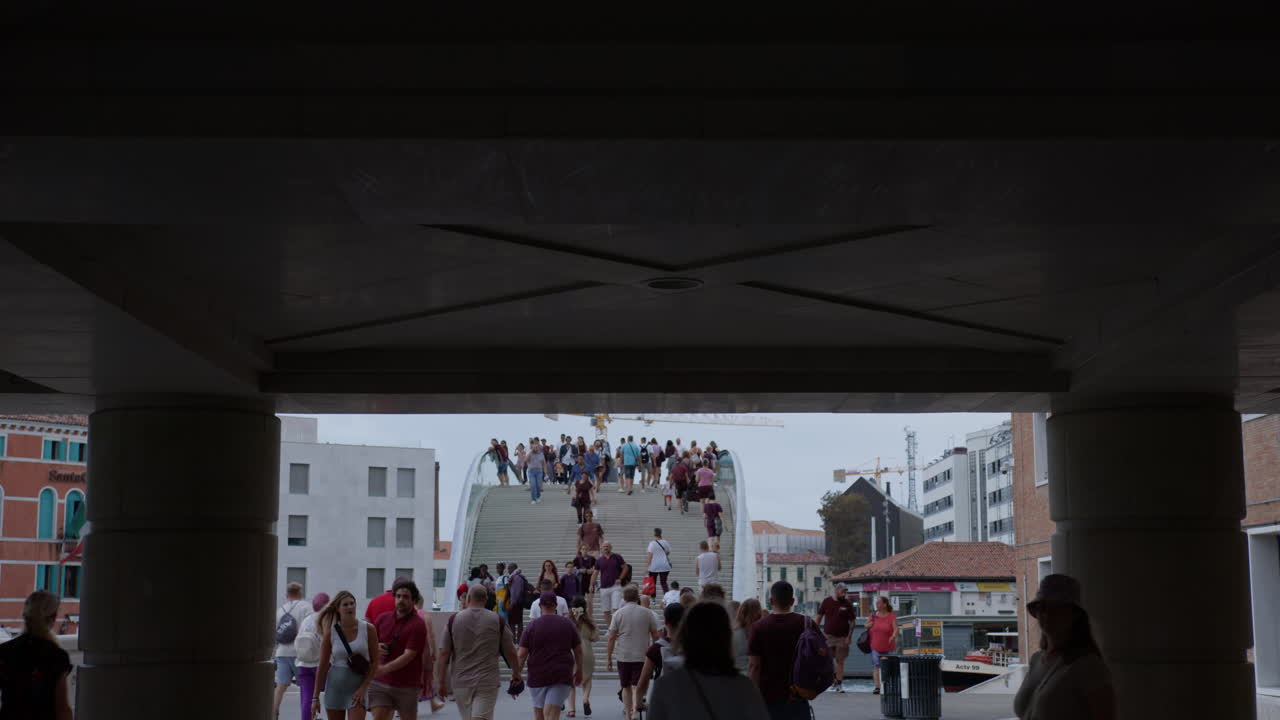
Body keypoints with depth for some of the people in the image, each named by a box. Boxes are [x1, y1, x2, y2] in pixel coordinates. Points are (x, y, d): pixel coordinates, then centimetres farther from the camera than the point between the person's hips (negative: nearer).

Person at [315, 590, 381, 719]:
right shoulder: (331, 632, -2)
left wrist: (363, 688, -10)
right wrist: (316, 697, 1)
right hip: (335, 686, 2)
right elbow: (322, 666, 2)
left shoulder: (368, 629, -4)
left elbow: (375, 662, -1)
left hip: (358, 688, -2)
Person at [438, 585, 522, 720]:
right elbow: (510, 652, 4)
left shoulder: (454, 619, 0)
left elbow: (443, 654, -3)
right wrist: (516, 672, 22)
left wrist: (441, 682, 4)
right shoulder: (497, 620, -1)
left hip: (461, 682, 2)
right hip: (487, 682, -2)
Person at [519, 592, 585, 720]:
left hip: (537, 676, 0)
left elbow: (522, 655, -4)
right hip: (562, 675, 0)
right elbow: (578, 651, 9)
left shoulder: (532, 626, -1)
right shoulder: (568, 624, 3)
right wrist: (579, 671, 22)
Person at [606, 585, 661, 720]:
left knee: (626, 687, 15)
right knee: (637, 687, -4)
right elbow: (655, 636, 5)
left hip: (623, 657, 1)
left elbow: (611, 637, -3)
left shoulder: (618, 613, 0)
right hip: (642, 656, -1)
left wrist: (609, 658, 4)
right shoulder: (647, 613, 1)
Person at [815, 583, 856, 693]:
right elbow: (819, 617, 8)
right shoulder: (827, 601, 1)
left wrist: (849, 636, -7)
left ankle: (839, 684, 7)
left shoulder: (848, 604, -2)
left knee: (840, 661, 1)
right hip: (828, 636, 1)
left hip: (842, 637, -1)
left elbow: (853, 622, 0)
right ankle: (833, 679, 23)